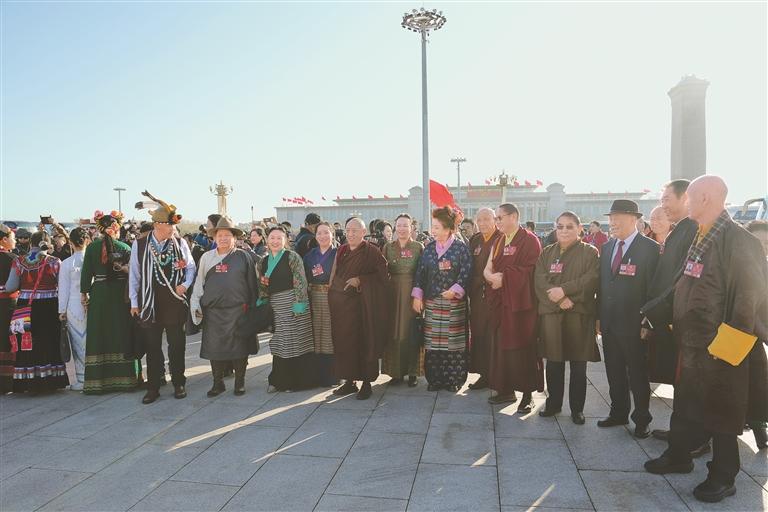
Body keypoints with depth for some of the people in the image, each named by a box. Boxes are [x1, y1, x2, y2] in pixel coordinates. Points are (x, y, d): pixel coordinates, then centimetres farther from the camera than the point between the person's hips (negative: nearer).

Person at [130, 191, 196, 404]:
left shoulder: (180, 243, -2)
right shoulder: (139, 245, -4)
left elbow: (191, 267, 9)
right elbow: (134, 274, 2)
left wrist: (185, 284, -8)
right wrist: (134, 302, 3)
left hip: (175, 302, 0)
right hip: (150, 304, 0)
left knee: (177, 345, 9)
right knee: (152, 347, 9)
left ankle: (179, 384, 23)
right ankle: (153, 388, 21)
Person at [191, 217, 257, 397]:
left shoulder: (243, 257, 2)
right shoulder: (207, 257, 8)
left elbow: (252, 284, 3)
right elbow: (199, 283, 11)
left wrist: (251, 306, 1)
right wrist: (196, 305, 5)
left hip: (237, 310, -2)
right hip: (212, 311, 2)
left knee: (239, 346, 3)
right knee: (214, 347, 6)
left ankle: (239, 382, 19)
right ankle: (218, 382, 21)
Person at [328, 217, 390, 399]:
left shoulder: (372, 251, -6)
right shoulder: (341, 251, 11)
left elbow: (382, 276, -10)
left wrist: (360, 280, -16)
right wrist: (333, 298, 10)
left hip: (363, 306, -5)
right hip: (341, 305, 6)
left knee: (364, 342, 0)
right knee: (344, 342, 7)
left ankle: (367, 382, 12)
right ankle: (349, 381, 19)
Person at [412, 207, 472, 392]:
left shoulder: (461, 248, -2)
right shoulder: (429, 248, 10)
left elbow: (465, 273, -7)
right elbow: (420, 272, 9)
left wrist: (454, 290, -17)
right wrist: (417, 296, 2)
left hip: (454, 303, -3)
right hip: (431, 302, 4)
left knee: (453, 341, 0)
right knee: (432, 341, 5)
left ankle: (453, 380, 12)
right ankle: (434, 379, 16)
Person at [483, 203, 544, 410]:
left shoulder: (529, 240, -7)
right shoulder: (499, 242, 15)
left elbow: (528, 271, -16)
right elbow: (487, 270, 11)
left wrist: (504, 277, -13)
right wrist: (493, 277, -11)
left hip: (521, 302, -7)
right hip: (500, 302, 7)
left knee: (522, 347, -2)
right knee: (502, 345, 9)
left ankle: (528, 394, 10)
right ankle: (506, 390, 20)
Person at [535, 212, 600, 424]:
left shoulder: (590, 252, 4)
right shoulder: (546, 253, 13)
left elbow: (591, 279, -10)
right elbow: (540, 280, 0)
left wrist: (564, 290, -18)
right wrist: (559, 299, -15)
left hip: (580, 314, -2)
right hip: (551, 313, 3)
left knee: (578, 364, 5)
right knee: (553, 362, 9)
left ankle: (577, 408, 18)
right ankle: (553, 403, 24)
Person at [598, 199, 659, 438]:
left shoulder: (650, 248, -10)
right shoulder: (607, 247, 9)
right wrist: (600, 316, 8)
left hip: (633, 324, -6)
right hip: (609, 322, 6)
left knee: (637, 374, 8)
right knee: (614, 372, 16)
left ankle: (642, 420, 24)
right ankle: (618, 413, 31)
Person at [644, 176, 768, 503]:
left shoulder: (739, 242, -18)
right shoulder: (699, 239, 8)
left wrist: (723, 346, -19)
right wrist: (678, 330, 15)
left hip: (721, 351, -8)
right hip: (691, 345, 8)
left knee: (720, 415, 9)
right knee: (686, 406, 20)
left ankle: (723, 479, 26)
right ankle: (678, 457, 38)